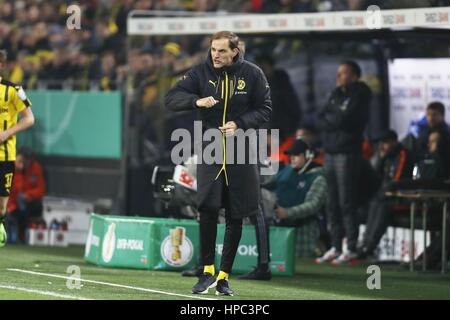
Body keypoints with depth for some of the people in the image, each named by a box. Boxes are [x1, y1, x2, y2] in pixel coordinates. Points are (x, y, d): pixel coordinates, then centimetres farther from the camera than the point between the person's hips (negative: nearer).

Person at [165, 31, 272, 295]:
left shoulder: (252, 74, -1)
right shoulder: (202, 72, 0)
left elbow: (265, 110, 3)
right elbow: (172, 98, -3)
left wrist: (240, 124, -14)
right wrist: (197, 101, -21)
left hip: (242, 153, 0)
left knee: (236, 216, 3)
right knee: (208, 208, -15)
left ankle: (224, 276, 13)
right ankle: (208, 271, -3)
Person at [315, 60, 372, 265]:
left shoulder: (358, 97, -5)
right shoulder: (336, 95, 18)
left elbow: (343, 120, -16)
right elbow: (319, 121, 11)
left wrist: (328, 119, 0)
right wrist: (335, 121, -7)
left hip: (347, 153, -7)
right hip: (330, 152, 7)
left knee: (346, 202, -8)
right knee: (333, 203, 7)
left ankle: (351, 249, -6)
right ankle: (335, 247, 12)